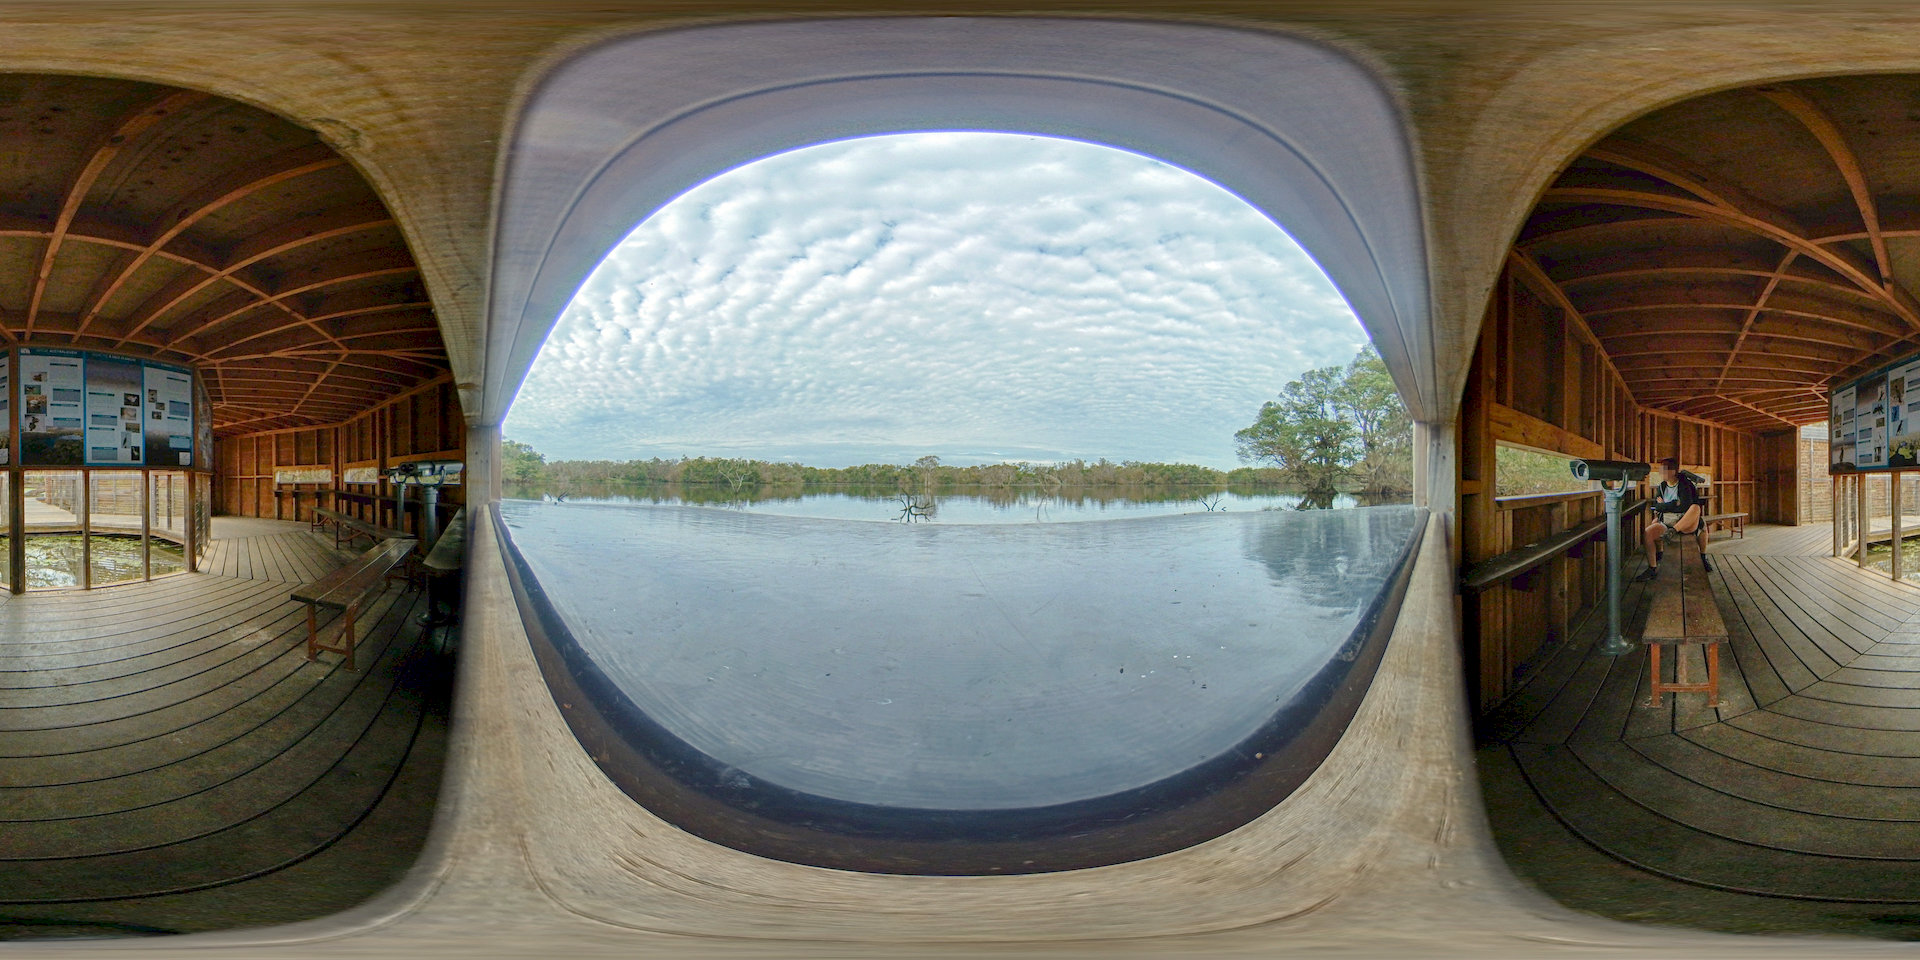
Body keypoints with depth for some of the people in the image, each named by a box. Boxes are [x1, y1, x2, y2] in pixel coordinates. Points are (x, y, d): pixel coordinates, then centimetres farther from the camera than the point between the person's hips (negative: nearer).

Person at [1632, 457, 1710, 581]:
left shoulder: (1685, 484, -5)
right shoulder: (1661, 486, 13)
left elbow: (1685, 506, -19)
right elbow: (1657, 506, 4)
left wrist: (1664, 505, -7)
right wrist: (1675, 504, -8)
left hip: (1686, 523, -5)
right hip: (1666, 522, 6)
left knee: (1696, 508, -33)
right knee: (1649, 531, -20)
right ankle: (1652, 568, -13)